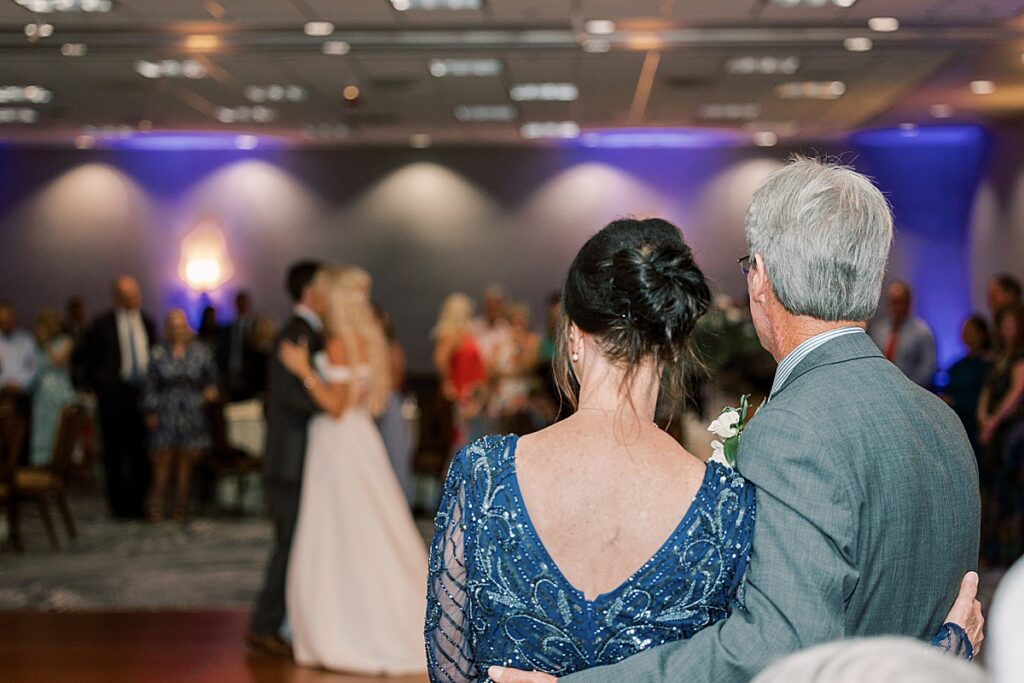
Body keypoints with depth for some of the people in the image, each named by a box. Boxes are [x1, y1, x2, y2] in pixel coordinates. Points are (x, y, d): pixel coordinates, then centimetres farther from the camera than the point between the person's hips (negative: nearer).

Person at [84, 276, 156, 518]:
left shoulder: (147, 323, 12)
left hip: (144, 393, 3)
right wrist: (102, 387, -3)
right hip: (115, 395, -3)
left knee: (141, 451, 4)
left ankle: (137, 502, 12)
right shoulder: (102, 324, 1)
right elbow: (91, 360, 4)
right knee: (115, 451, 0)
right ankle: (119, 504, 7)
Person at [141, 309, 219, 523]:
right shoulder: (158, 353, 4)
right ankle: (156, 508, -1)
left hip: (191, 415, 1)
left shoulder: (200, 351, 7)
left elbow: (211, 376, 14)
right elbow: (150, 385, 3)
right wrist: (150, 412, -2)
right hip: (165, 415, -1)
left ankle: (181, 509, 10)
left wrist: (210, 389, -6)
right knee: (162, 460, -5)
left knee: (185, 461, 3)